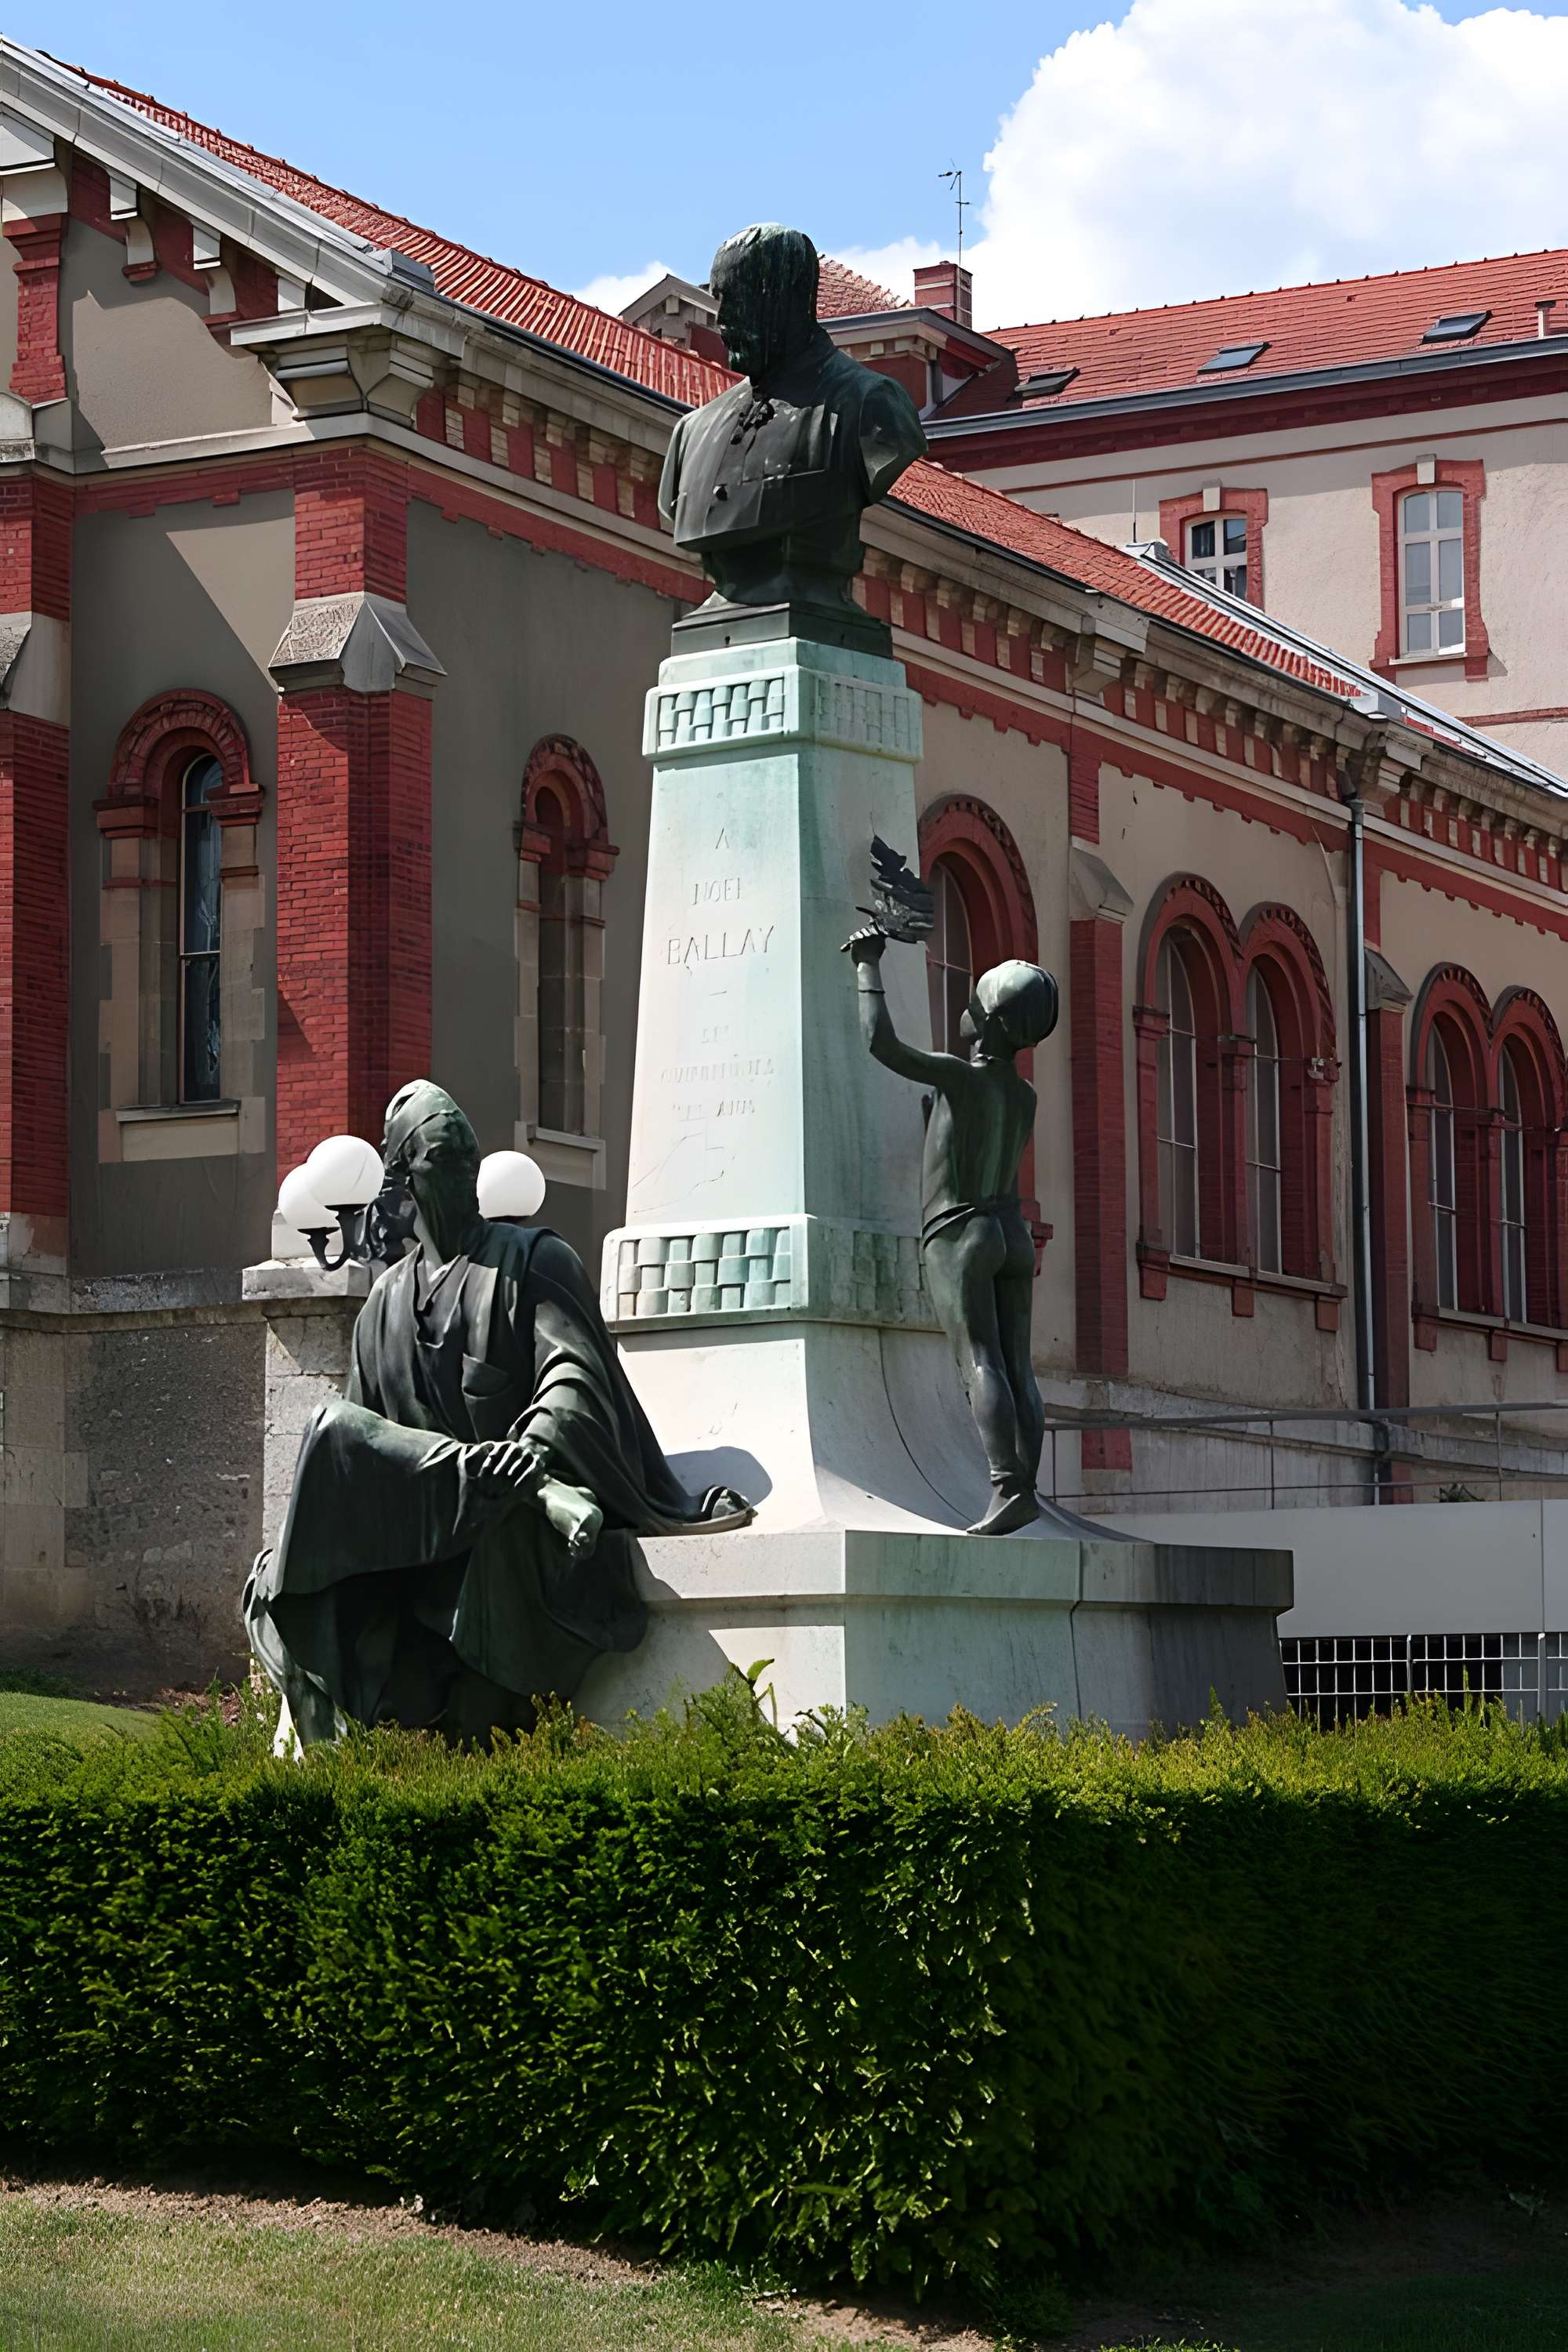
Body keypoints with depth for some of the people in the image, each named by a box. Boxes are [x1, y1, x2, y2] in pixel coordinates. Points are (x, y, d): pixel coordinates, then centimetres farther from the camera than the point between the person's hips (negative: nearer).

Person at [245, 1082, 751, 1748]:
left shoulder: (535, 1260, 7)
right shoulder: (385, 1306, 19)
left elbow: (576, 1377, -8)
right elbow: (355, 1440, 20)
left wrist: (536, 1447, -29)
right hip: (422, 1533, 4)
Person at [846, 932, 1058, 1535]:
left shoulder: (961, 1075, -11)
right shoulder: (1024, 1097, 12)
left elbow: (881, 1042, -20)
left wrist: (868, 967, -8)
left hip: (959, 1235, -7)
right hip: (1013, 1235, 7)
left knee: (980, 1361, -16)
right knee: (1017, 1368, 0)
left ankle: (1007, 1486, -28)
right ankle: (1025, 1486, -8)